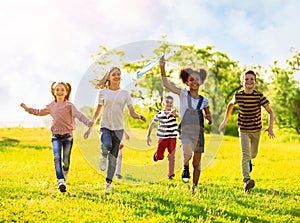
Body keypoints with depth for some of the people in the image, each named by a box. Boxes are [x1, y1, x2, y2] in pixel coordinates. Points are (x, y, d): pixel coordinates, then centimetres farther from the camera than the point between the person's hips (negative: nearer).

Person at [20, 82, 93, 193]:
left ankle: (65, 173, 36)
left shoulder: (69, 105, -5)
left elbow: (79, 115, -18)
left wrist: (88, 122, -35)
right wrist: (27, 108, 25)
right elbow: (39, 112, 26)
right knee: (57, 158, -15)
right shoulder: (51, 106, 8)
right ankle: (61, 181, -20)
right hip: (56, 136, 3)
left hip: (67, 136, -2)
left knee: (66, 160, 3)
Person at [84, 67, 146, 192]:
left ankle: (108, 182, 16)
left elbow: (132, 113, -1)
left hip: (118, 128, 1)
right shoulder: (103, 93, 3)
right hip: (105, 126, -1)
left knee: (113, 157, 4)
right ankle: (103, 157, 2)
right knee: (106, 145, -32)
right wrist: (90, 128, 8)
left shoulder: (124, 93, 4)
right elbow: (98, 111, 10)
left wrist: (139, 116, -23)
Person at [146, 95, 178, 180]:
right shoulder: (159, 114, -5)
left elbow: (177, 115, -28)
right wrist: (148, 136, 6)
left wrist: (174, 113, -52)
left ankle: (171, 174, 7)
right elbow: (152, 124, 6)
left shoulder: (173, 112, -4)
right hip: (162, 138, 0)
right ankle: (157, 153, 38)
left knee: (171, 156, -1)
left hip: (172, 137, 0)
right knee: (159, 157, 2)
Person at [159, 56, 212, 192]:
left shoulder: (204, 101, 9)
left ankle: (194, 188, 24)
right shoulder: (183, 94, 1)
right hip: (185, 131, -3)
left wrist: (209, 118, -10)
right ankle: (185, 168, 0)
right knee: (187, 154, -32)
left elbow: (209, 121, 15)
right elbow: (166, 84, -10)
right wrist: (162, 67, -22)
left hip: (199, 132, 3)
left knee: (197, 163, 8)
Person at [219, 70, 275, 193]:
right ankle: (246, 180, -27)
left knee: (253, 154, 19)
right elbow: (230, 105, 15)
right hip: (243, 130, -1)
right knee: (245, 154, -18)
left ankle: (248, 161, 56)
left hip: (256, 130, 1)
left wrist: (270, 127, -21)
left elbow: (270, 112, -8)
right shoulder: (238, 95, -7)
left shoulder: (259, 96, -12)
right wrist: (225, 121, 15)